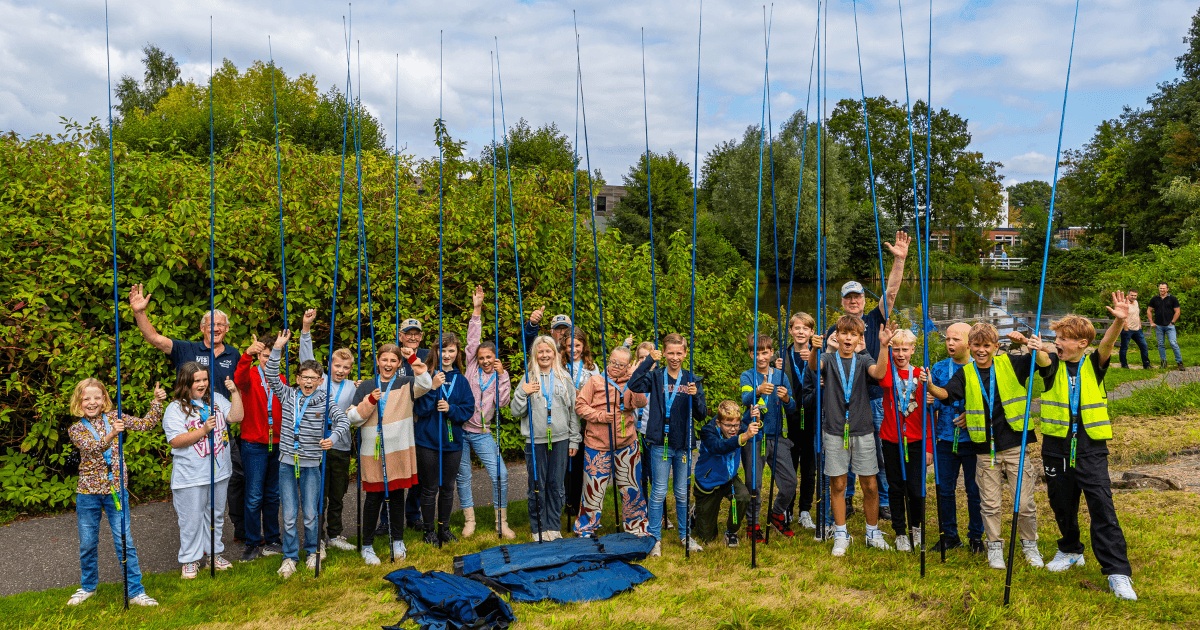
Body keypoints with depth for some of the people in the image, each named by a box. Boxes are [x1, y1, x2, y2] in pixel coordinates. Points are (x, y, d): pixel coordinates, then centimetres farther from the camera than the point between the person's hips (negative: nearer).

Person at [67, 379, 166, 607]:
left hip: (116, 489, 0)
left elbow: (146, 424, 2)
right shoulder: (76, 429, -1)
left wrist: (157, 402, -11)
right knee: (87, 543, 13)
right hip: (88, 492, 0)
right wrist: (110, 435, -40)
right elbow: (90, 446, -21)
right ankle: (88, 586, 35)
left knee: (125, 542, -1)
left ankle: (136, 592, 5)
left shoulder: (114, 417, 3)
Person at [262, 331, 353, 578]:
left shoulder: (325, 401, -3)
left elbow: (344, 421, -8)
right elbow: (271, 376, -2)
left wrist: (333, 437, -27)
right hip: (287, 462, 1)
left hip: (311, 464, -1)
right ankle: (289, 557, 18)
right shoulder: (288, 395, 4)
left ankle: (313, 551, 28)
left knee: (311, 514, 5)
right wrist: (278, 348, -9)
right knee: (289, 515, 3)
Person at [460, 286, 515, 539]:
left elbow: (503, 401, -7)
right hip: (459, 429, 0)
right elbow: (472, 339, -1)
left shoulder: (501, 377, 7)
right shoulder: (472, 368, 4)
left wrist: (502, 375, -12)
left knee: (500, 475, -7)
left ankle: (501, 522, 7)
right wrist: (476, 309, -6)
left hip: (482, 433, 0)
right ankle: (469, 521, 21)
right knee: (463, 476, 6)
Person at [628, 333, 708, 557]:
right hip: (661, 443, -2)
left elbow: (702, 414, 3)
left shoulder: (692, 380, 6)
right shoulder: (656, 377, -1)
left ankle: (685, 535, 27)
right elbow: (634, 385, -22)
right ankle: (655, 538, 13)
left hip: (684, 445, 2)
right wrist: (649, 360, -21)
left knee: (683, 493, 12)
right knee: (659, 492, 2)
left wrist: (695, 396, -16)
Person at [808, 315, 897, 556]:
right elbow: (814, 367, -19)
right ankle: (841, 536, 18)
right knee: (837, 485, 5)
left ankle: (873, 533, 24)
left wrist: (883, 346, -28)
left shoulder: (863, 360, 5)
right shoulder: (829, 359, 3)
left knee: (870, 486, 5)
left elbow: (879, 373, -16)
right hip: (834, 431, -1)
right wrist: (815, 349, -39)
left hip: (863, 431, 1)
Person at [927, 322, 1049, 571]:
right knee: (990, 504, 7)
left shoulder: (1010, 363, 2)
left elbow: (1045, 363, -3)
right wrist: (930, 386, -31)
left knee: (1025, 502, 4)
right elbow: (946, 393, -10)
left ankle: (1030, 545, 27)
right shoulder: (965, 374, 4)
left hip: (1015, 445, -1)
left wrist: (1026, 342, -20)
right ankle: (994, 546, 24)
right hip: (986, 450, 1)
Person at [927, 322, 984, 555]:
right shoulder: (939, 368, 8)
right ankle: (949, 535, 22)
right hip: (946, 439, 3)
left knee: (974, 490, 5)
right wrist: (930, 401, -10)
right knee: (945, 489, 8)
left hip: (973, 438, -3)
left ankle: (976, 536, 21)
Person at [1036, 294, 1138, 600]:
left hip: (1091, 448, -2)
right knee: (1062, 505, 14)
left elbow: (1107, 344, -19)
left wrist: (1119, 321, -39)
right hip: (1057, 446, 2)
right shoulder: (1054, 365, 2)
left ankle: (1118, 571, -2)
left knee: (1102, 506, -8)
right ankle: (1071, 551, 37)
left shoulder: (1094, 365, 0)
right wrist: (1034, 348, -44)